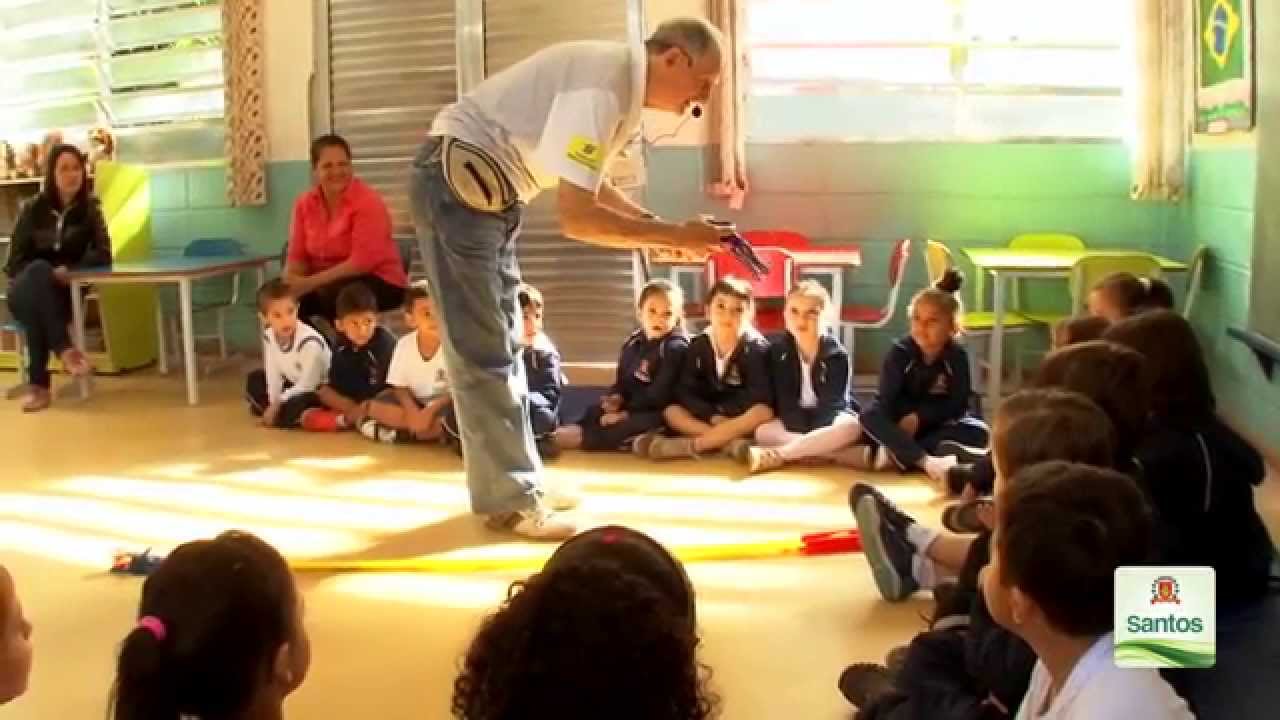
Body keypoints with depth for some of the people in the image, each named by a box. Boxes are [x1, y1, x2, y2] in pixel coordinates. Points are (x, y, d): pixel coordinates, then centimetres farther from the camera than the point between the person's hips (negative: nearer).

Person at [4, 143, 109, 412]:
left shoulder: (90, 208, 3)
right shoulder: (33, 208, 3)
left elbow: (103, 254, -7)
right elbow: (15, 261, 3)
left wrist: (68, 270, -21)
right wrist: (44, 275, -16)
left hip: (64, 293, 0)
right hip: (26, 293, 0)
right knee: (38, 271, -37)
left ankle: (38, 382, -37)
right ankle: (65, 349, -44)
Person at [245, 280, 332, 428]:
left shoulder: (310, 342, -31)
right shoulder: (269, 337, -9)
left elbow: (307, 385, -26)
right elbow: (273, 375, -5)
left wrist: (278, 405, -20)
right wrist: (273, 405, -14)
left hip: (320, 390, -8)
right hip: (295, 385, 8)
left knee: (293, 408, -34)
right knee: (254, 381, 8)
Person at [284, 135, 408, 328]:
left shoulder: (368, 201, -16)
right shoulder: (305, 203, 1)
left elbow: (362, 261, -23)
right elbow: (297, 256, 2)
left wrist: (311, 282, -25)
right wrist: (289, 282, -21)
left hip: (380, 282, -5)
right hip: (329, 279, 5)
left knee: (332, 294, -33)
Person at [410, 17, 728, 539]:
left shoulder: (624, 85, 6)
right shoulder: (603, 88, -24)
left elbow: (586, 183, 17)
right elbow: (576, 218, -29)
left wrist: (657, 226, 2)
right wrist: (673, 236, -23)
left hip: (487, 189, 11)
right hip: (457, 182, -11)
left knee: (500, 344, 15)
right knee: (483, 350, -7)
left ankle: (515, 477, 25)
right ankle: (509, 498, 0)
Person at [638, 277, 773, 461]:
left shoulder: (757, 347, -9)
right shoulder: (697, 345, -1)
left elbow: (758, 396, -18)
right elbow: (685, 392, -8)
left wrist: (722, 414, -20)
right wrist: (713, 416, -22)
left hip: (741, 418, -3)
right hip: (707, 417, 3)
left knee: (765, 412, -35)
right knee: (670, 411, -19)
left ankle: (685, 446, -39)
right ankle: (730, 441, -35)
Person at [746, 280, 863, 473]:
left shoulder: (837, 354, -11)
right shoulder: (777, 350, -5)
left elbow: (832, 403, -17)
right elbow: (784, 400, -9)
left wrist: (812, 434, -34)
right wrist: (804, 434, -26)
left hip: (828, 421, -2)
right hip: (794, 423, 2)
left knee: (851, 427, -35)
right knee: (763, 431, -28)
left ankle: (776, 454, -38)